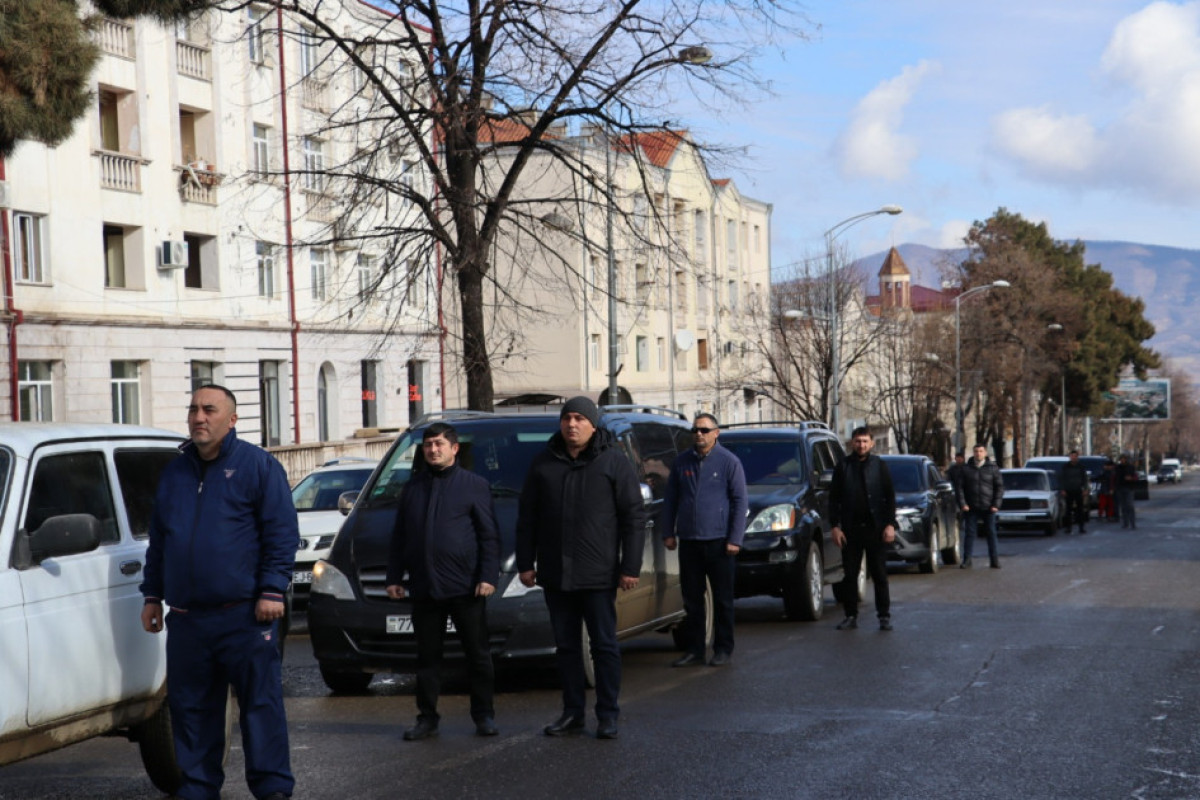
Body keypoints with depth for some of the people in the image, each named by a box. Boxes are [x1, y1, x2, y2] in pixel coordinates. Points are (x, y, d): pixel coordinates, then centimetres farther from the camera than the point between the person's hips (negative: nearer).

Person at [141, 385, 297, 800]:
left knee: (260, 703, -3)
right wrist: (153, 595, 18)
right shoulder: (174, 472, 16)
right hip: (186, 618, 5)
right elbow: (158, 540, 23)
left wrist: (272, 590, -13)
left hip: (244, 614, -5)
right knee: (190, 708, 8)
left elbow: (282, 533, -5)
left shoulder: (257, 465, 0)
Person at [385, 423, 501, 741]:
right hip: (423, 588, 4)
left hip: (465, 587, -4)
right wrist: (394, 577, 12)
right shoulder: (413, 487, 14)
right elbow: (399, 536, 18)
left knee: (477, 653, 3)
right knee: (427, 656, 7)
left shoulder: (474, 485, 2)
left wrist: (488, 576, -9)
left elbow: (490, 536, 0)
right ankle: (427, 718, 15)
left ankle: (484, 715, 13)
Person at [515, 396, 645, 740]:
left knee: (604, 645, 1)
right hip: (555, 575, 4)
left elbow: (634, 516, -3)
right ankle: (572, 712, 17)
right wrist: (525, 563, 8)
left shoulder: (614, 462, -2)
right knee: (566, 646, 9)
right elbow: (527, 517, 13)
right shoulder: (544, 463, 8)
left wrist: (631, 567, -8)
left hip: (598, 574, -4)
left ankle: (608, 715, 7)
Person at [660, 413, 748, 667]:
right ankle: (694, 649, 13)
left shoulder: (729, 462, -1)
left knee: (722, 598, 3)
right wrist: (668, 533, 9)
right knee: (691, 598, 6)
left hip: (718, 541, -4)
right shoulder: (682, 462, 11)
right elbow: (670, 500, 16)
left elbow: (739, 501, -2)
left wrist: (735, 539, -8)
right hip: (689, 541, 4)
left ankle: (723, 649, 11)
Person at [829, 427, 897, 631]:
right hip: (851, 529, 1)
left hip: (875, 528, -1)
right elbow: (834, 498, 6)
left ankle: (884, 616, 7)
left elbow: (890, 497, 3)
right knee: (850, 575, 4)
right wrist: (835, 526, -3)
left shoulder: (879, 465, 3)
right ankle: (851, 616, 11)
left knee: (879, 574, 2)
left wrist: (890, 524, -5)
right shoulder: (843, 467, 5)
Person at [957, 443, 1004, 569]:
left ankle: (994, 560, 5)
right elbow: (960, 487, 5)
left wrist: (996, 505, -7)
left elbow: (1000, 487, 2)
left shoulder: (993, 468, 3)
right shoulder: (966, 469, 6)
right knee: (970, 533, -1)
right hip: (971, 508, 1)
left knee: (991, 533, 1)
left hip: (988, 508, -1)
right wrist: (962, 504, -7)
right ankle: (966, 560, 1)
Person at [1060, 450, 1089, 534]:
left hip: (1078, 491, 1)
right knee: (1069, 509, 1)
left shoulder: (1081, 467, 7)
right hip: (1069, 491, 0)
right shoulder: (1066, 466, 4)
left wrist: (1084, 488, -1)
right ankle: (1068, 527, 5)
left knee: (1080, 509, -2)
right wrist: (1063, 490, -3)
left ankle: (1081, 527, 0)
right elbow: (1063, 479, 5)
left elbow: (1084, 478, 10)